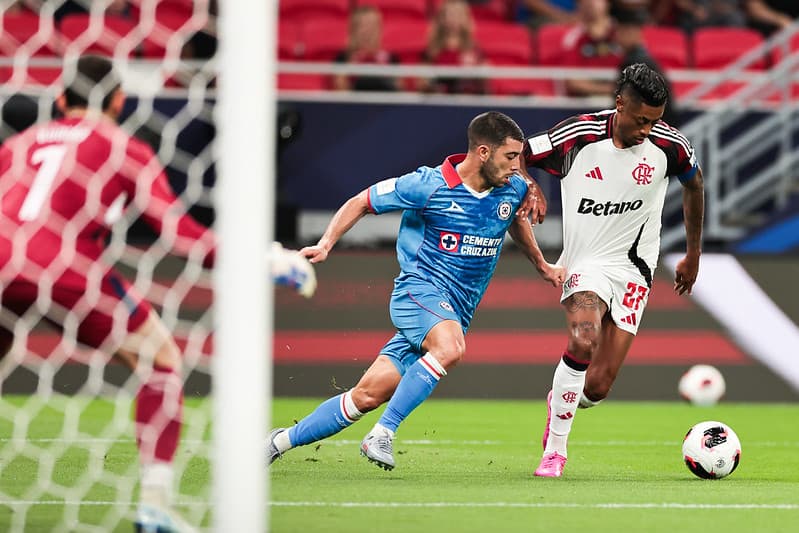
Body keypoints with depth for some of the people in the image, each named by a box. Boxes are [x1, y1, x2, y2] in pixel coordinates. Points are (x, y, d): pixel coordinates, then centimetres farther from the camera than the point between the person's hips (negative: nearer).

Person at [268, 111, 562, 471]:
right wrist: (326, 244, -8)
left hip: (455, 313, 5)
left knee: (367, 395, -1)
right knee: (450, 348, -38)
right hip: (420, 289, -5)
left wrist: (542, 265, 32)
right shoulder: (430, 185, -12)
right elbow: (361, 202, 1)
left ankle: (285, 440, 13)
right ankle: (382, 435, -28)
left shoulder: (513, 189, 4)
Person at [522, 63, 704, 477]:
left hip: (632, 270, 2)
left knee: (597, 387, -6)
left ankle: (561, 402, 33)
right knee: (584, 339, -33)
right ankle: (555, 448, -16)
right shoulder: (577, 136, -14)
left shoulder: (668, 144, -8)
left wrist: (693, 255, 21)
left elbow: (694, 184, 14)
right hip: (585, 262, -2)